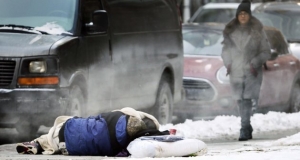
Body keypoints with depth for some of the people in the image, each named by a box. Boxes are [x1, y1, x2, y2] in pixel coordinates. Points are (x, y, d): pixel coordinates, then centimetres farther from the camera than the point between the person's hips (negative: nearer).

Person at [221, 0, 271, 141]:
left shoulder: (257, 31, 1)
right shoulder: (230, 31, 8)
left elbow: (266, 51, 3)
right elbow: (225, 49, 18)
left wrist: (255, 63, -10)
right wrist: (227, 63, 3)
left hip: (251, 72, -3)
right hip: (236, 71, 3)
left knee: (247, 100, -12)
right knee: (241, 101, 6)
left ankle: (244, 130, -13)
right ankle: (248, 129, 18)